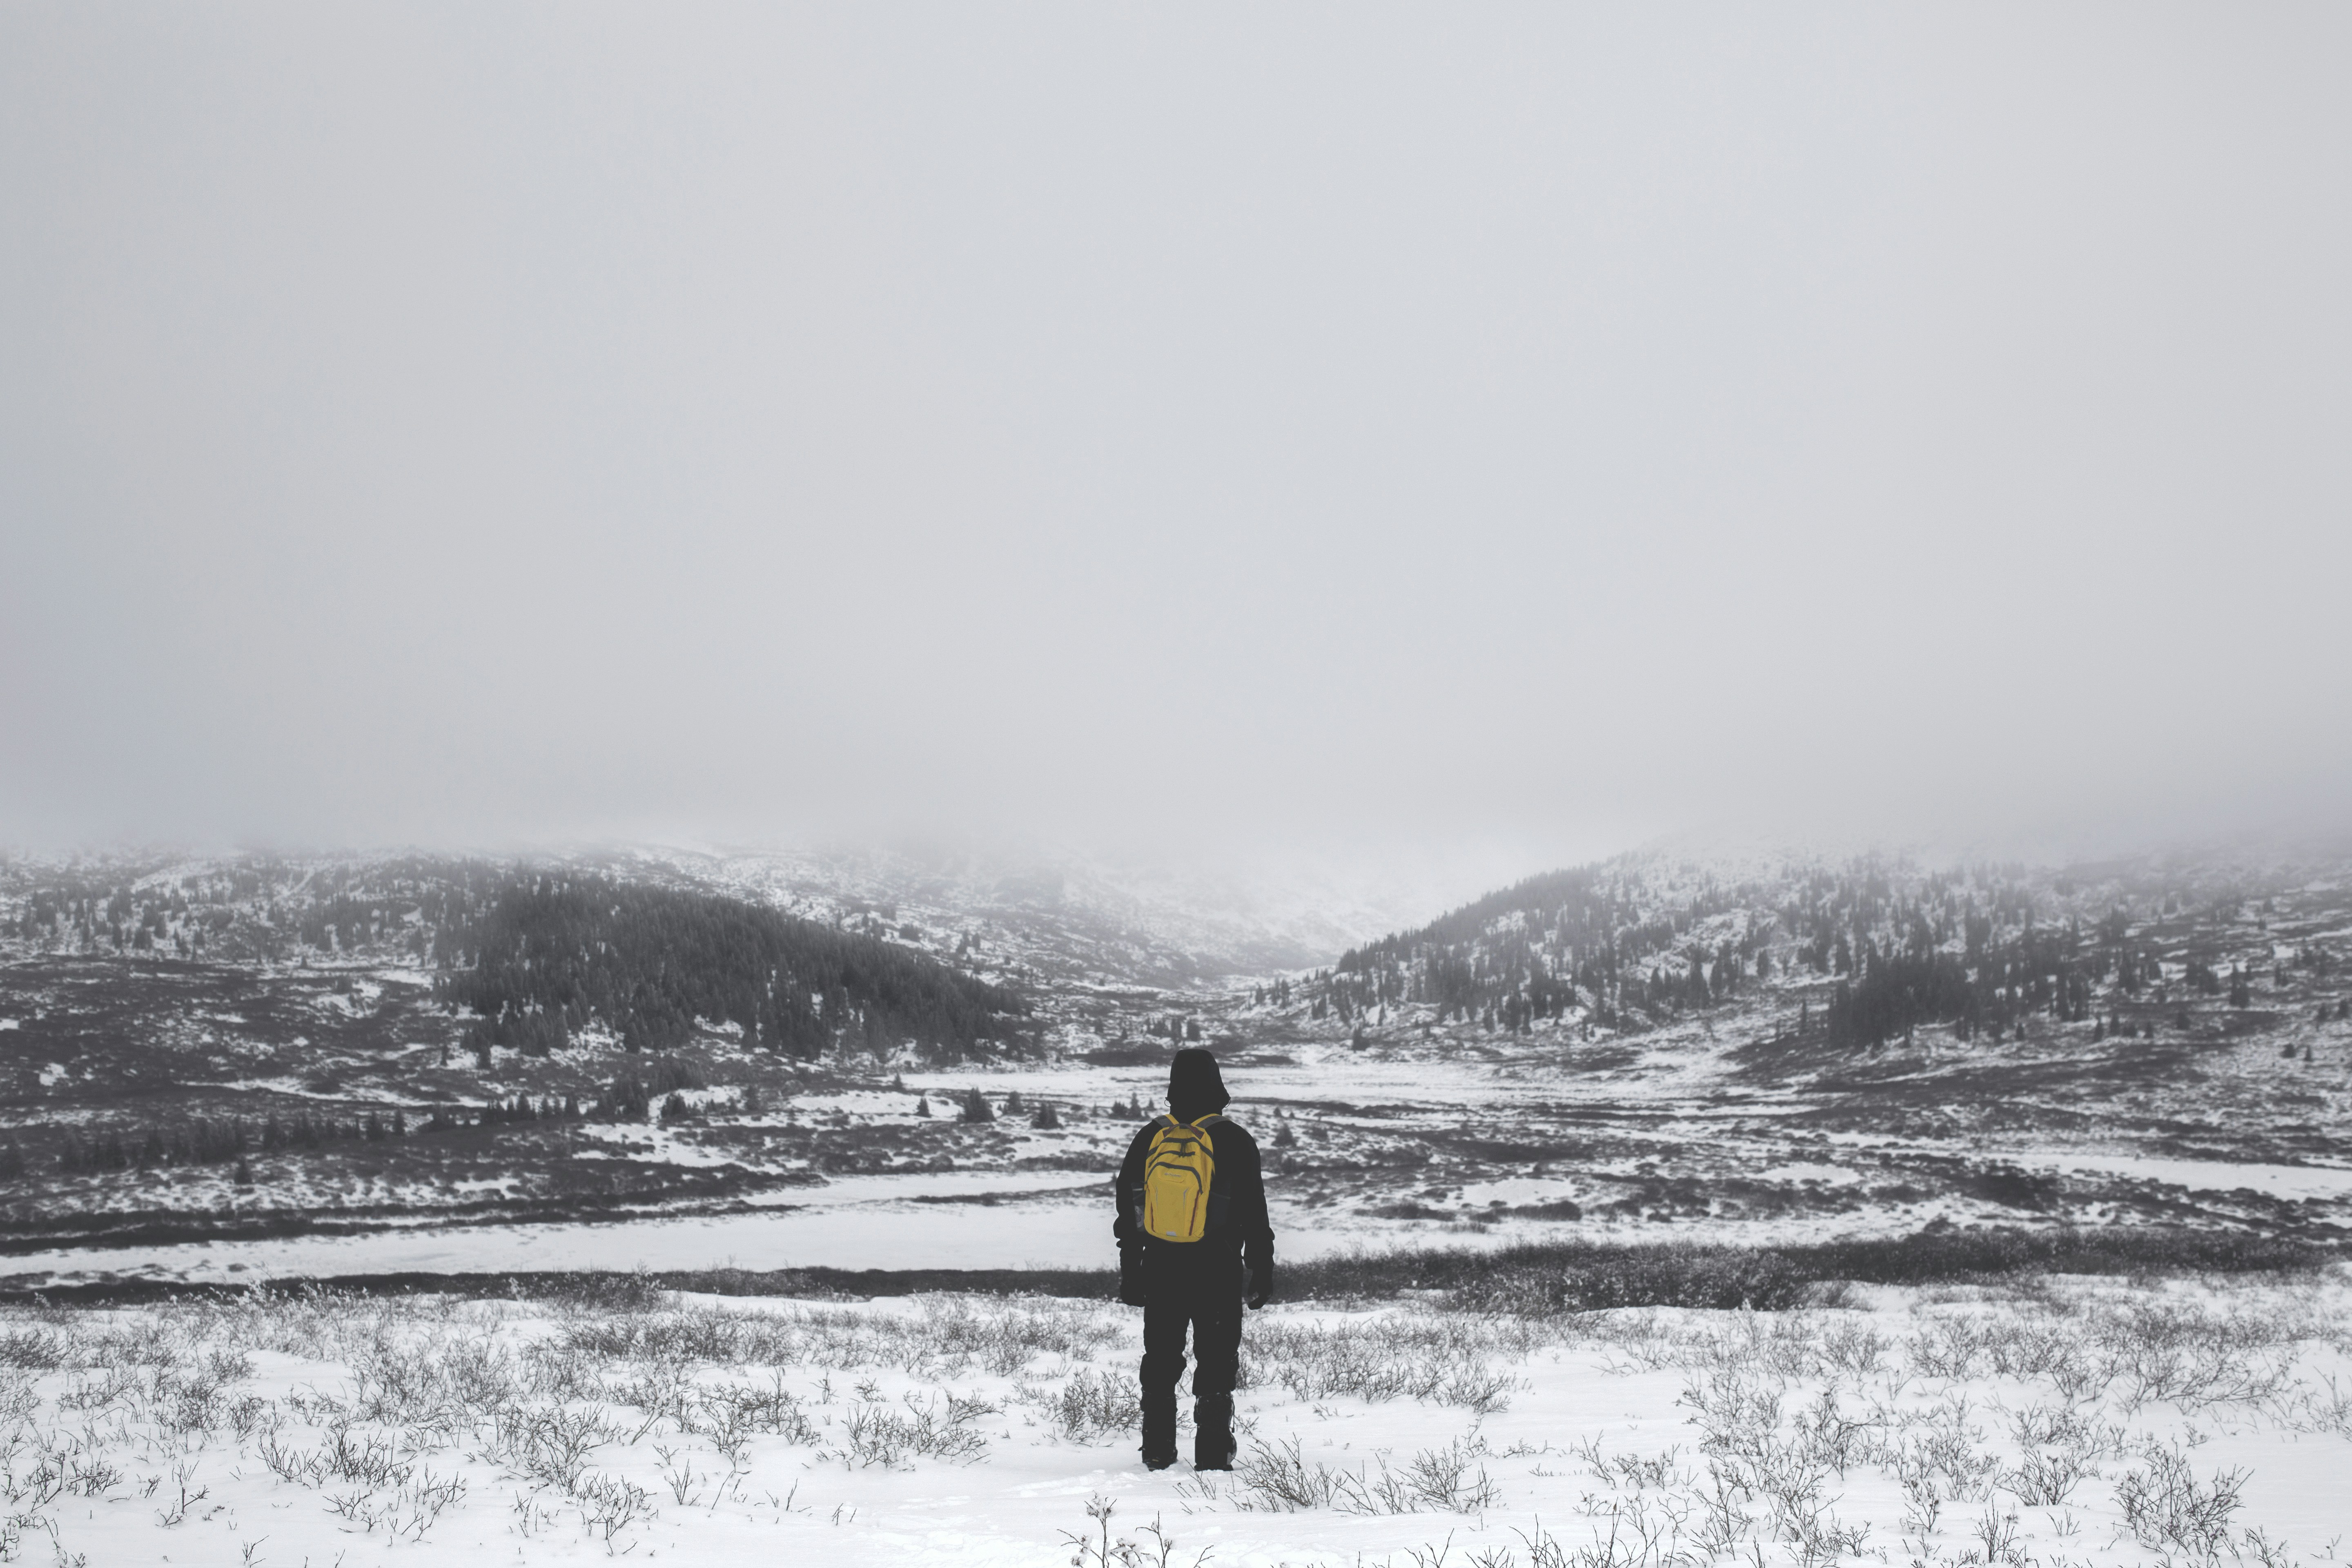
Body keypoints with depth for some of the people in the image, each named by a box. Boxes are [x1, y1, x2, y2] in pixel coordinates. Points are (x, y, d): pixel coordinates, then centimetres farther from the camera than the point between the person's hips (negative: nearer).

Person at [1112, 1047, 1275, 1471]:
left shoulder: (1149, 1138, 4)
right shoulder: (1235, 1141, -6)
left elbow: (1127, 1213, 9)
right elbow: (1256, 1217, -4)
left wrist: (1130, 1274, 16)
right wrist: (1262, 1272, 4)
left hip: (1160, 1272, 3)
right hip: (1218, 1274, -3)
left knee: (1160, 1367, 11)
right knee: (1216, 1366, 2)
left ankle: (1157, 1454, 12)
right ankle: (1213, 1459, -2)